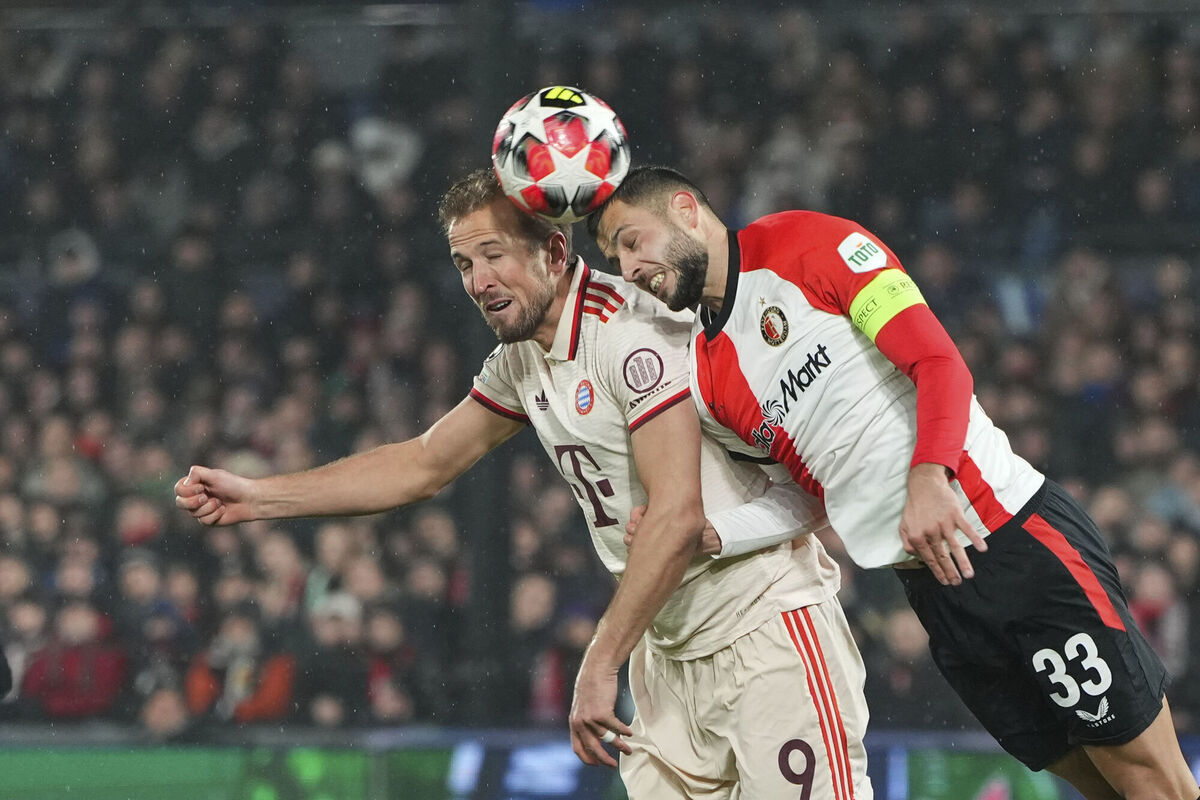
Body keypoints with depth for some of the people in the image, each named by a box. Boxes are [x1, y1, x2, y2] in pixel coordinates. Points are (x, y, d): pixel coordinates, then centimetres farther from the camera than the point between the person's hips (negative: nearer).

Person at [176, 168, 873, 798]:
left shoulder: (632, 332, -18)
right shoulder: (523, 362, 11)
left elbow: (677, 518, -23)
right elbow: (424, 464, 22)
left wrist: (600, 667, -20)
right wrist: (255, 498, 16)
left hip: (764, 615, -8)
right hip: (669, 641, 8)